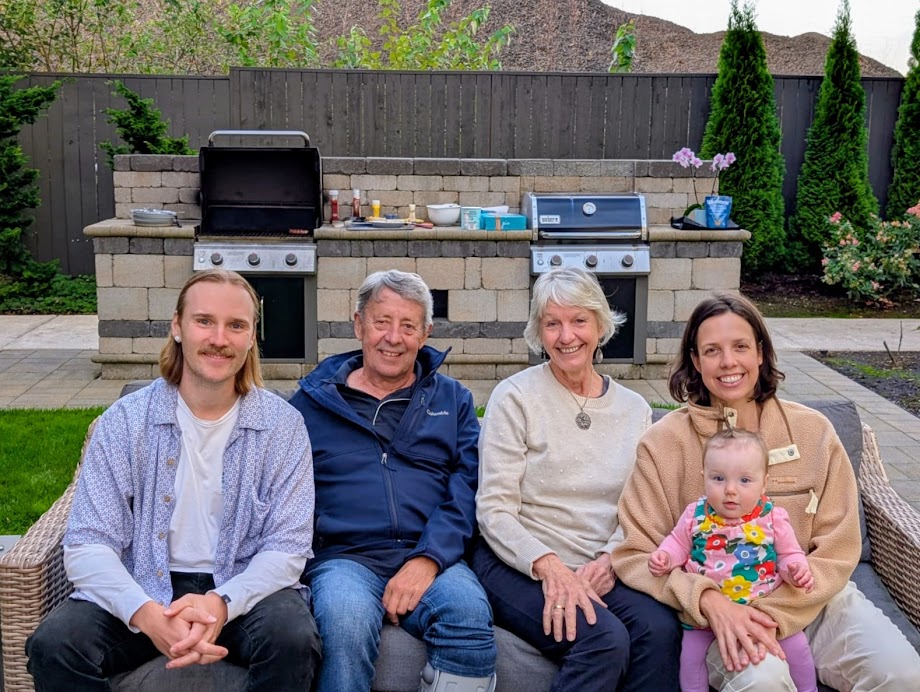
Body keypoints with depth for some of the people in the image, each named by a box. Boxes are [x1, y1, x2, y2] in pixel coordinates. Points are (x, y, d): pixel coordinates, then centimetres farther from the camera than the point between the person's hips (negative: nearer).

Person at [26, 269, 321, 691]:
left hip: (244, 588, 0)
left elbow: (287, 546, -7)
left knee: (293, 639, -30)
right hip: (143, 589, 1)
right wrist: (146, 613, -29)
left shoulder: (283, 426, -4)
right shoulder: (124, 421, -4)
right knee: (54, 644, -25)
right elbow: (88, 545, -9)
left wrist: (222, 603, -27)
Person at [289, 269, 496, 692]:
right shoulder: (312, 402, 15)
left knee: (470, 614, -33)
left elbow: (466, 488, 5)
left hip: (432, 557, 1)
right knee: (347, 624, -35)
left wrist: (428, 559, -12)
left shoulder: (452, 400, 17)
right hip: (343, 556, -1)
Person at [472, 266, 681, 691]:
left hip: (597, 570, 4)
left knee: (661, 629, -28)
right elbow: (494, 511, -6)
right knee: (606, 638, -30)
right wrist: (549, 565, -21)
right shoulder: (515, 398, -2)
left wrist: (608, 559, -9)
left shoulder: (635, 410, 11)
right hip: (519, 566, -3)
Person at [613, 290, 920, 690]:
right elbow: (634, 553, -6)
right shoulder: (663, 443, -5)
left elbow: (837, 550, -1)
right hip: (716, 608, -3)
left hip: (809, 598, 3)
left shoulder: (813, 432, 0)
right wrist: (709, 601, -23)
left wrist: (771, 613, -17)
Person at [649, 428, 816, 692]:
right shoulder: (695, 515, -9)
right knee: (691, 654, -6)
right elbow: (678, 542, 7)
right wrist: (665, 557, -12)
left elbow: (789, 554, 1)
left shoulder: (773, 518, -10)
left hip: (764, 606, 0)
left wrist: (796, 570, -19)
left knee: (795, 646, -2)